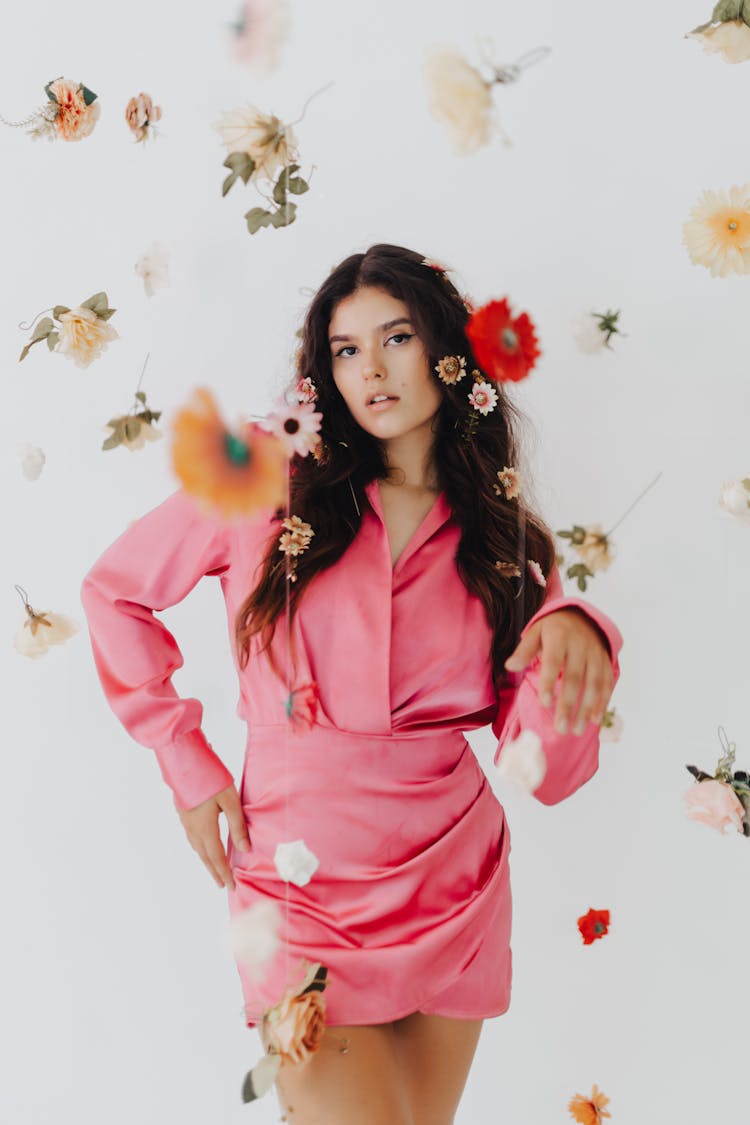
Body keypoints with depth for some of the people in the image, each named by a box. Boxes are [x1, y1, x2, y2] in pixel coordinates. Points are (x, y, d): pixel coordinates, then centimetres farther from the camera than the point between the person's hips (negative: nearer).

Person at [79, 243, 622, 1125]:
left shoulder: (501, 537, 3)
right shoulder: (271, 487, -5)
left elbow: (548, 773, -3)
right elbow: (114, 591, 5)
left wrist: (573, 636, -23)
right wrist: (187, 764, 0)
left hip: (455, 893, 3)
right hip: (306, 883, -3)